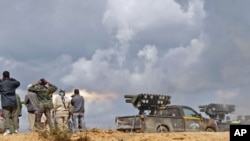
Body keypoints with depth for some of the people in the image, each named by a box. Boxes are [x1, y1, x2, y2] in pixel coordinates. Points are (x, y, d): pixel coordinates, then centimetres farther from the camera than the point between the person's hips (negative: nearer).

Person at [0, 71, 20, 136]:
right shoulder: (12, 83, 6)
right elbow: (18, 83, 26)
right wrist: (12, 79, 23)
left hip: (5, 103, -2)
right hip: (13, 102, 2)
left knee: (6, 116, -6)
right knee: (15, 116, 7)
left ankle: (7, 129, -15)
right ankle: (16, 129, 6)